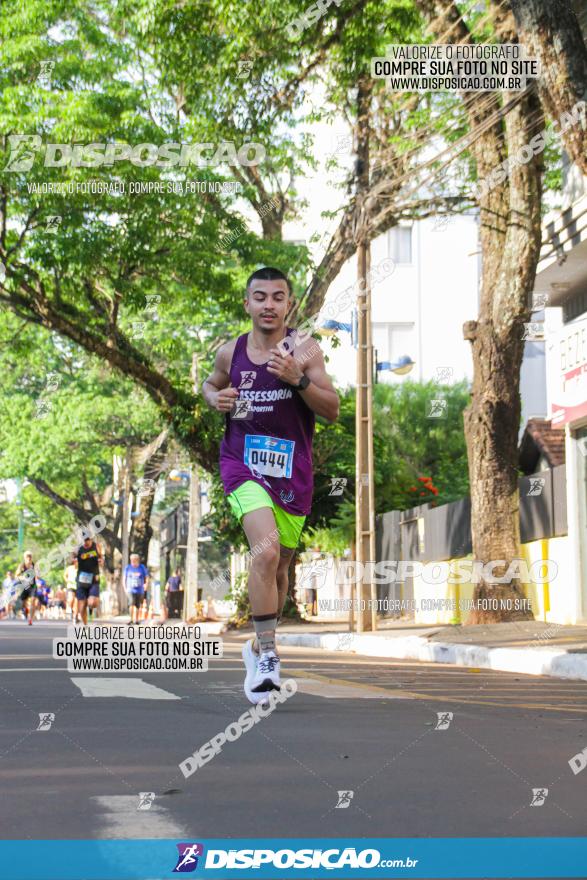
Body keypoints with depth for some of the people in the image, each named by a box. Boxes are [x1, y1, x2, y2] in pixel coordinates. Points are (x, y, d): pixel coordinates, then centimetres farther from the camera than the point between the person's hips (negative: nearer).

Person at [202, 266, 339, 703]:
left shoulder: (304, 350, -4)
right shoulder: (231, 352, 2)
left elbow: (332, 410, -7)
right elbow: (211, 383, 24)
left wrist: (297, 379, -23)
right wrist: (215, 398, 0)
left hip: (292, 470, 1)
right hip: (243, 464, -1)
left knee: (279, 566, 14)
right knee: (266, 551, -25)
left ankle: (259, 646, 38)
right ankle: (267, 656, -17)